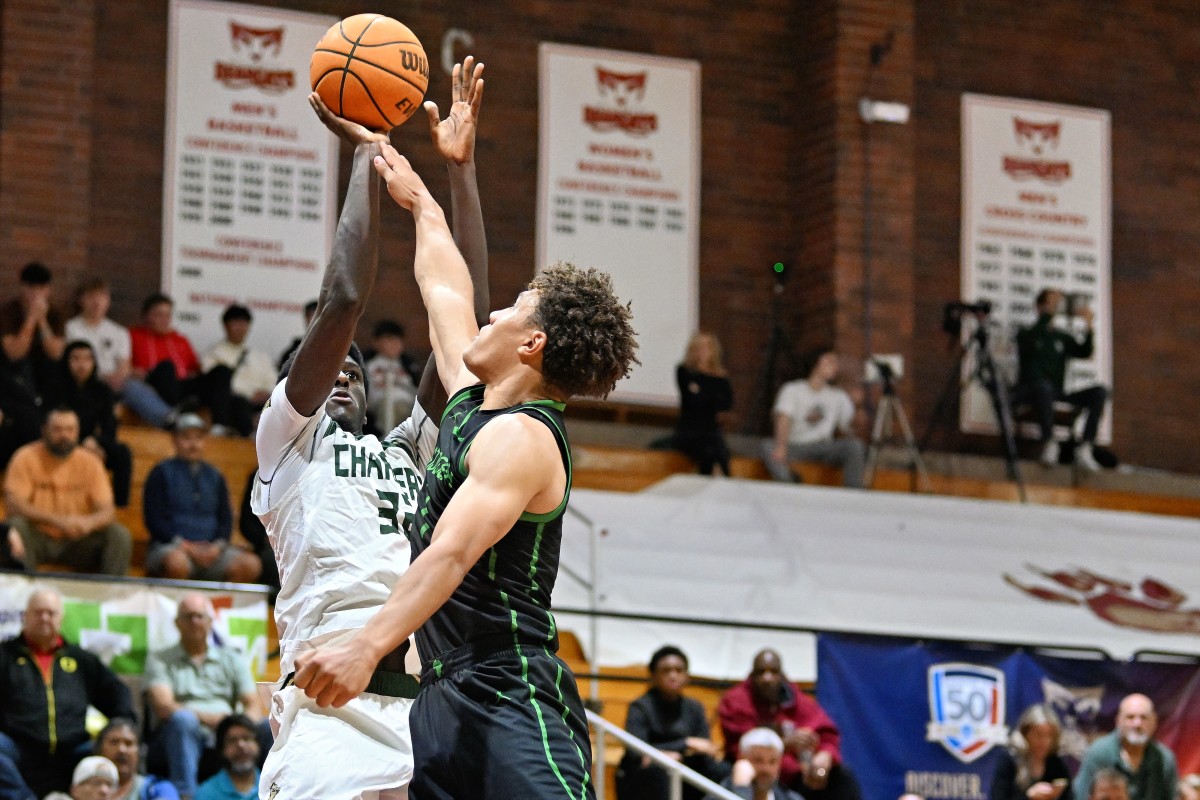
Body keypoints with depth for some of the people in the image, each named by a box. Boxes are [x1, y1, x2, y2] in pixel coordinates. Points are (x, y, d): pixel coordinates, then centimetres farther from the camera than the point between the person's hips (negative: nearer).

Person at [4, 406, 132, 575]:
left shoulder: (90, 462, 0)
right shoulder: (26, 458, -8)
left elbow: (107, 511, -6)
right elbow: (14, 505, -18)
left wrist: (90, 522, -32)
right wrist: (57, 520, -32)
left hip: (76, 540, 2)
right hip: (37, 539, -2)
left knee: (120, 535, -20)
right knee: (15, 526, -33)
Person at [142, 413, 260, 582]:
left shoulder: (215, 476, 20)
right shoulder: (162, 473, 8)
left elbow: (226, 518, 16)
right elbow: (154, 520, 0)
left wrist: (217, 546, -6)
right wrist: (185, 546, -13)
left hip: (211, 549, 4)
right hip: (171, 547, -4)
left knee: (251, 565, -24)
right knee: (177, 562, -42)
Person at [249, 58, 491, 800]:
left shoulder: (412, 452, 28)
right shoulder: (287, 443, 14)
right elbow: (344, 300, 1)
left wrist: (461, 170, 16)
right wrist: (367, 157, 7)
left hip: (431, 704, 5)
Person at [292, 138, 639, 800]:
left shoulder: (520, 436, -11)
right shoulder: (473, 403, 16)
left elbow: (452, 555, -25)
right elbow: (444, 291, 33)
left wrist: (367, 648, -36)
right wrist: (419, 201, 47)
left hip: (512, 700, -10)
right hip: (444, 695, 10)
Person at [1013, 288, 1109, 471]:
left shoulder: (1063, 338, 21)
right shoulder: (1026, 333, 9)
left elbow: (1084, 352, 5)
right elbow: (1030, 341, -15)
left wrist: (1089, 327, -10)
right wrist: (1048, 315, -22)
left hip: (1056, 395, 5)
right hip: (1028, 393, -5)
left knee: (1100, 392, -18)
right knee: (1044, 386, -41)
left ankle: (1085, 448, -28)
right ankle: (1049, 443, -38)